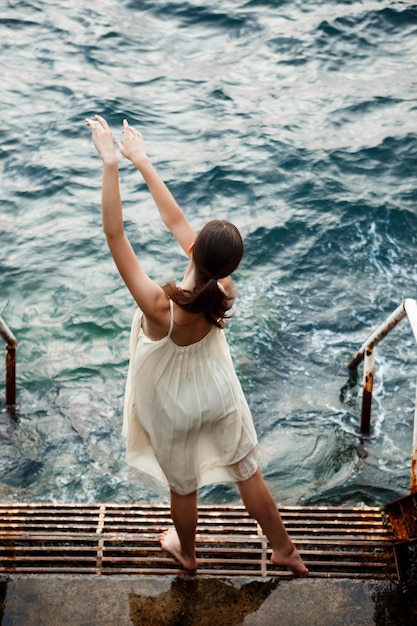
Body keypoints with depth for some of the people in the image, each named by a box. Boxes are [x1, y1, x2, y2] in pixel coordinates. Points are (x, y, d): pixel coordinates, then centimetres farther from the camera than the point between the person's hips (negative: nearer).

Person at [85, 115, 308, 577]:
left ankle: (186, 552, 54)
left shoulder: (161, 308, -40)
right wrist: (142, 161, -15)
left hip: (174, 408, -3)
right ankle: (286, 551, 44)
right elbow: (175, 220, -18)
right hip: (219, 394, 4)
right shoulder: (223, 290, -26)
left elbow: (113, 233, -42)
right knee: (248, 474, 24)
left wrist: (111, 163, -42)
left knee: (183, 486, 24)